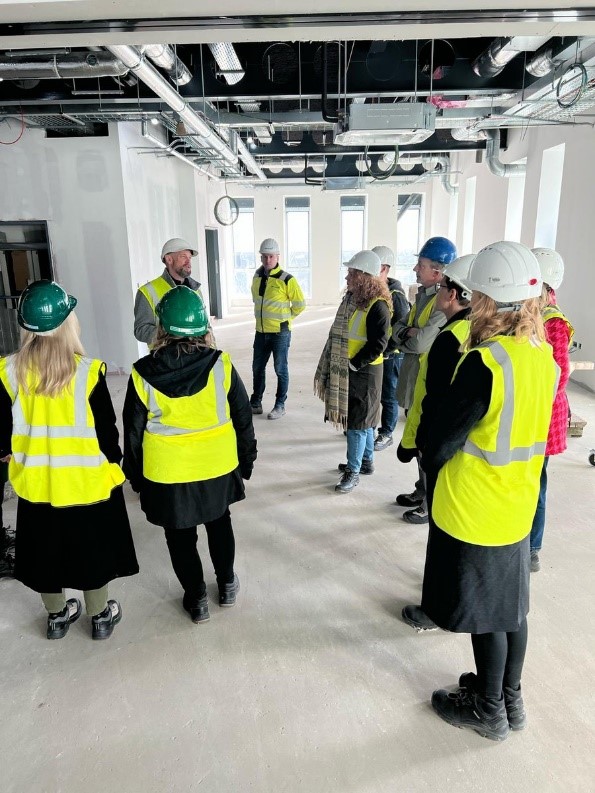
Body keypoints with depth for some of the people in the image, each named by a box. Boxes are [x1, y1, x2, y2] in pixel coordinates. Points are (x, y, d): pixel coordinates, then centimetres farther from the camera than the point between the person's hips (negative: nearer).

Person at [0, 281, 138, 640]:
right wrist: (115, 464, 4)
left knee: (46, 551, 22)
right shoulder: (88, 371, -20)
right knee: (93, 551, 17)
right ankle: (101, 616, 35)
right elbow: (106, 430, -13)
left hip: (36, 482, 3)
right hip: (87, 480, -3)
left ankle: (57, 616, 42)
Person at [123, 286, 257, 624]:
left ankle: (197, 599, 32)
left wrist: (135, 476, 10)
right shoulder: (220, 364, -14)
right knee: (220, 523, 25)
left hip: (168, 474, -1)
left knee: (181, 537, 18)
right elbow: (243, 418, -5)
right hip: (218, 467, 2)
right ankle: (227, 584, 40)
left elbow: (134, 432, -4)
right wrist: (246, 460, 10)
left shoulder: (143, 374, -15)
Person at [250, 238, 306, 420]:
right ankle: (255, 403, 27)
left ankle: (280, 405, 16)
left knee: (280, 369, 4)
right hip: (261, 332, 6)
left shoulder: (287, 280, -14)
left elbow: (300, 304, -7)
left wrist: (285, 318, 0)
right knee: (258, 368, 14)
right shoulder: (257, 277, 4)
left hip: (280, 332, -6)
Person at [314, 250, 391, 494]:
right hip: (344, 370, 9)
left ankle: (353, 471, 11)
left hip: (363, 372, -9)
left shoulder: (378, 306, -18)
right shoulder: (351, 298, 9)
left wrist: (353, 363, -17)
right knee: (362, 419, 19)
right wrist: (335, 365, 13)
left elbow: (377, 344, -20)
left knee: (357, 421, -1)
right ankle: (366, 461, 33)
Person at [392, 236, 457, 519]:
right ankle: (422, 491, 36)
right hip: (413, 382, 9)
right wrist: (410, 334, -11)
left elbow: (420, 342, -25)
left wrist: (407, 334, -5)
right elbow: (398, 329, 9)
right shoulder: (422, 294, 10)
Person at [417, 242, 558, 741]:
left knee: (484, 611, 11)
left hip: (473, 512, -7)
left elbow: (442, 442, -19)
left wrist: (432, 472, 1)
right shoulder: (544, 356, -1)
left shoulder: (483, 363, -26)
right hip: (518, 507, 7)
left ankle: (489, 710, 32)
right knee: (510, 603, 21)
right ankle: (511, 699, 41)